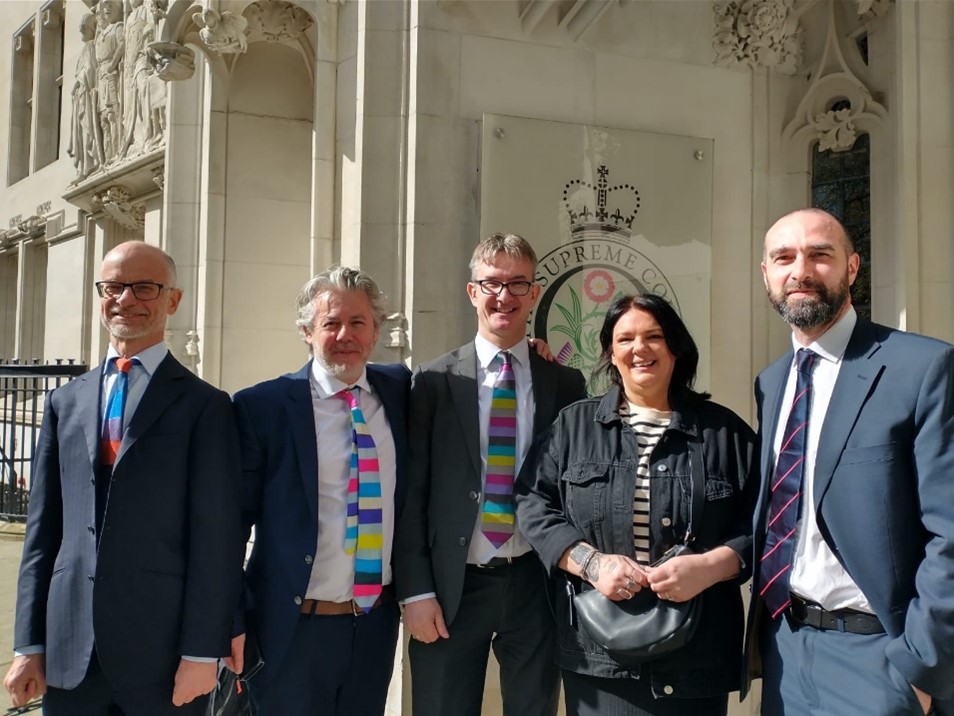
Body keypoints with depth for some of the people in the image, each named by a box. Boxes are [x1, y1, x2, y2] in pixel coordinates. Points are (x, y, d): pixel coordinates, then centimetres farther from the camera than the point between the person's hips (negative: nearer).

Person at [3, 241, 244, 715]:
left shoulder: (204, 406, -3)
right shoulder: (66, 402, 11)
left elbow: (216, 539, -6)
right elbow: (43, 529, 10)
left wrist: (202, 653, -10)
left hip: (162, 655, -4)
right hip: (70, 653, 4)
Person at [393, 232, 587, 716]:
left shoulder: (565, 384, 5)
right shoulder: (434, 381, 1)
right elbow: (412, 493, -1)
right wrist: (416, 590, -6)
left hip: (535, 584, 1)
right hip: (451, 585, -1)